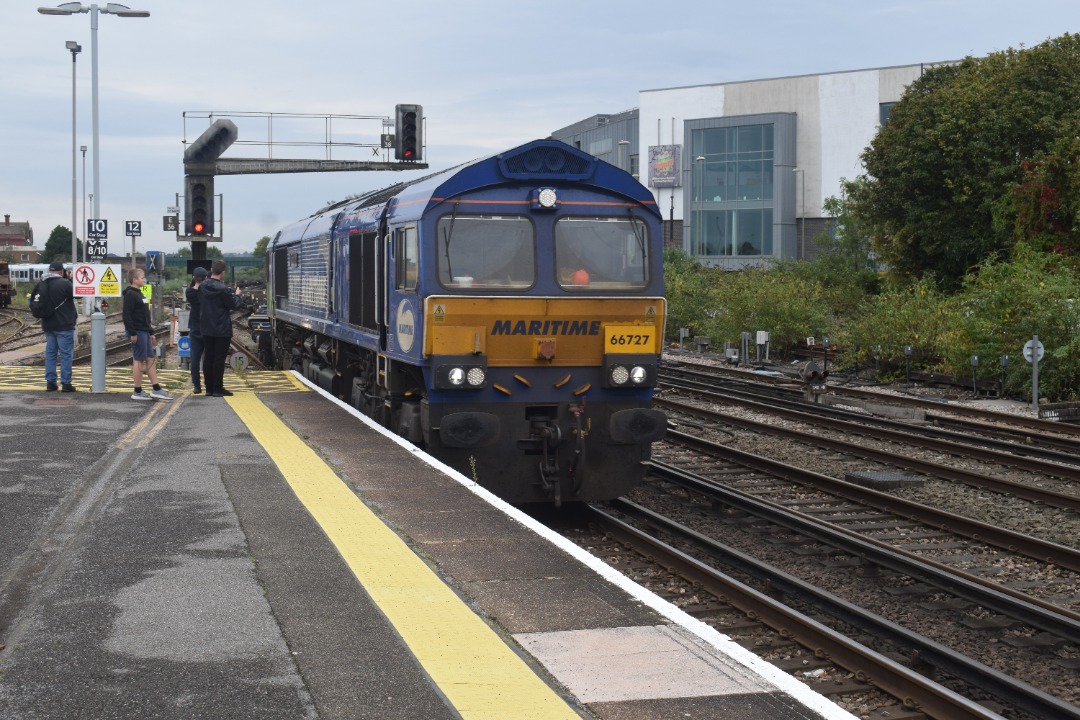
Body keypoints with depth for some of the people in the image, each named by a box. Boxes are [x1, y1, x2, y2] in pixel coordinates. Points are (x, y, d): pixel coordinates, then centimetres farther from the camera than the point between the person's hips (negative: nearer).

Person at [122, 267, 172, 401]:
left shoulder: (139, 294, 18)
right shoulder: (130, 295, -12)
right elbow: (127, 315, -19)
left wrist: (150, 332, 23)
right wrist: (132, 333, -22)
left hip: (144, 332, 10)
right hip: (137, 332, -10)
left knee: (150, 359, 8)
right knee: (139, 360, -5)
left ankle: (156, 390, 10)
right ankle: (138, 392, 0)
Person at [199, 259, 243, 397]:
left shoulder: (202, 286, 2)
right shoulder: (222, 289, -18)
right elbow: (233, 304, -9)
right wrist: (237, 296, 10)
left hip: (206, 329, 6)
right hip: (222, 329, -6)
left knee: (208, 358, 11)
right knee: (219, 359, -2)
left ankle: (209, 388, 13)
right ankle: (218, 389, -1)